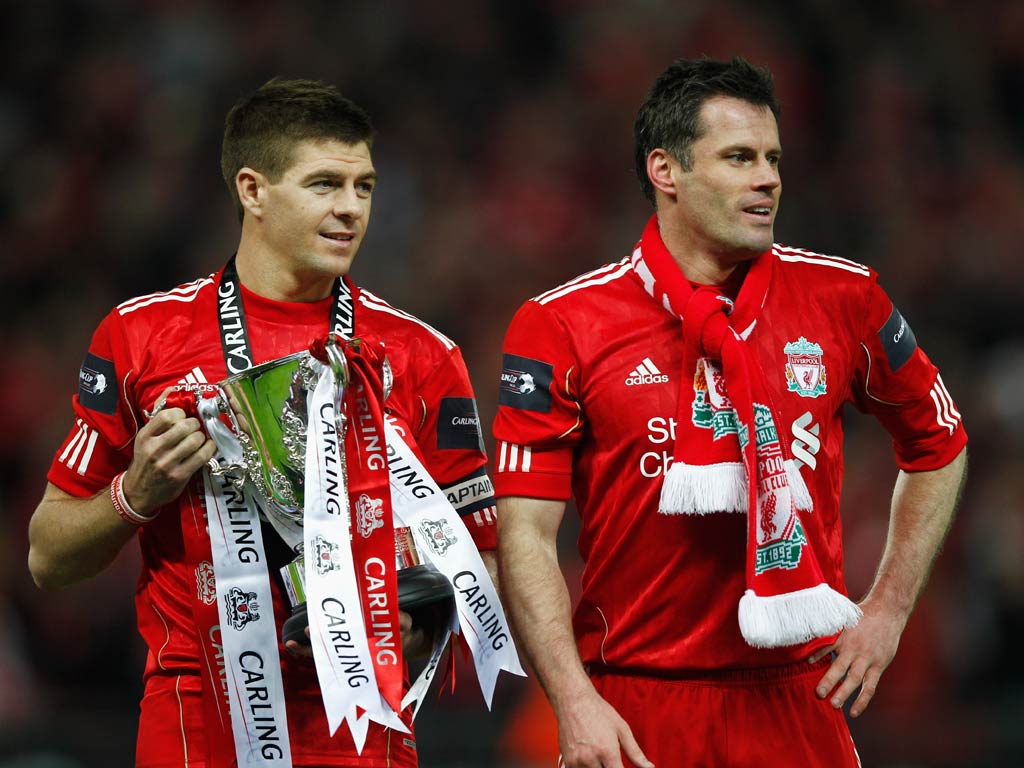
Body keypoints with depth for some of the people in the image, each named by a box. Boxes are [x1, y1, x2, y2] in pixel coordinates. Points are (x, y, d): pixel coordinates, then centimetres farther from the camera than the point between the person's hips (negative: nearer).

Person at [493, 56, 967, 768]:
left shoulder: (844, 298, 2)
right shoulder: (560, 326, -5)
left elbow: (938, 447, 17)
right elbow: (526, 533, -7)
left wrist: (888, 610, 9)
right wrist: (575, 703, -16)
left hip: (801, 701, 2)